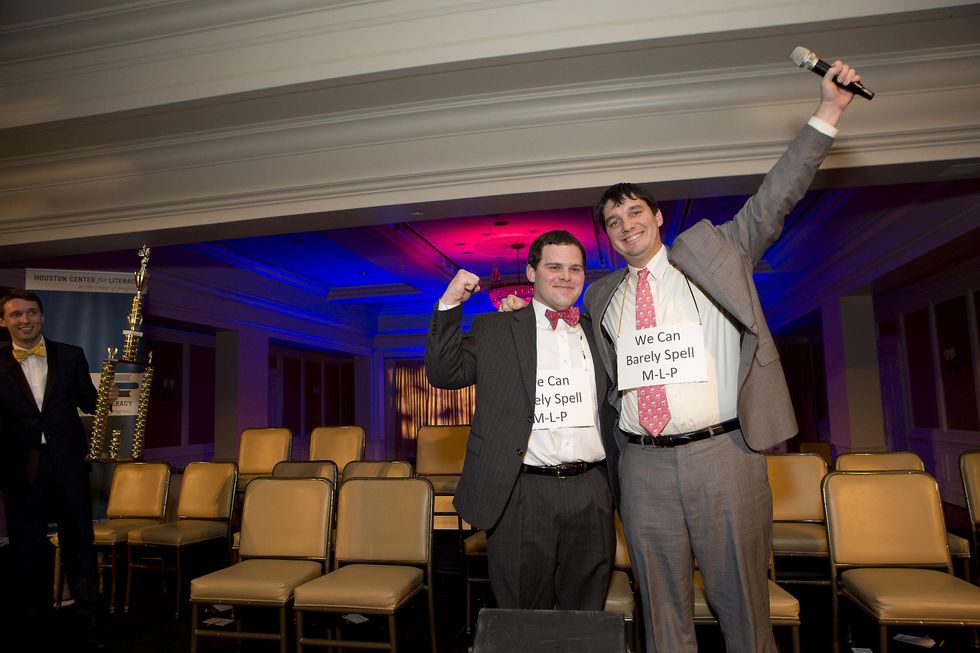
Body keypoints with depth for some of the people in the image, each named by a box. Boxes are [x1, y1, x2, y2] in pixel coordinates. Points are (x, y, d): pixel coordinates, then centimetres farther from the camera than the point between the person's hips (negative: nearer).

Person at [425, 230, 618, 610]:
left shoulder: (598, 334, 13)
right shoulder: (495, 330, 6)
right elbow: (445, 374, -1)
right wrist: (450, 305, -8)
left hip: (591, 493, 3)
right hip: (522, 494, -2)